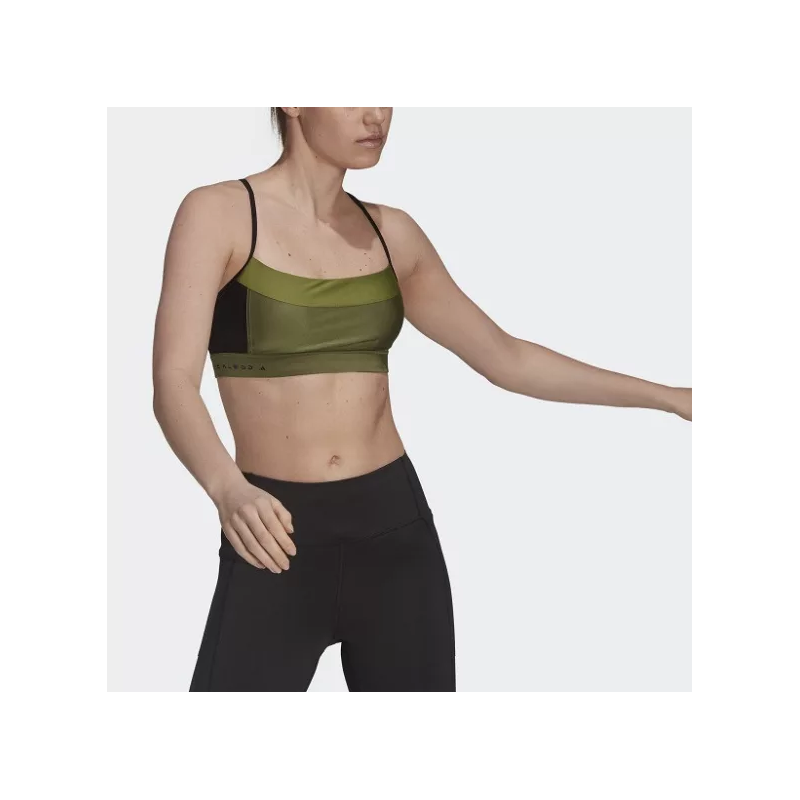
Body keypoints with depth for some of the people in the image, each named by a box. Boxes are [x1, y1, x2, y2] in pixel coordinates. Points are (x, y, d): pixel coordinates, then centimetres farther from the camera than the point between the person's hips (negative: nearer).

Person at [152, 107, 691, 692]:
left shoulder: (391, 233, 9)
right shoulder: (218, 213, -4)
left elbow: (505, 358, 16)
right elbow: (174, 384, -14)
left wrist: (666, 397, 14)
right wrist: (228, 489, -34)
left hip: (395, 523, 4)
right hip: (278, 536, -4)